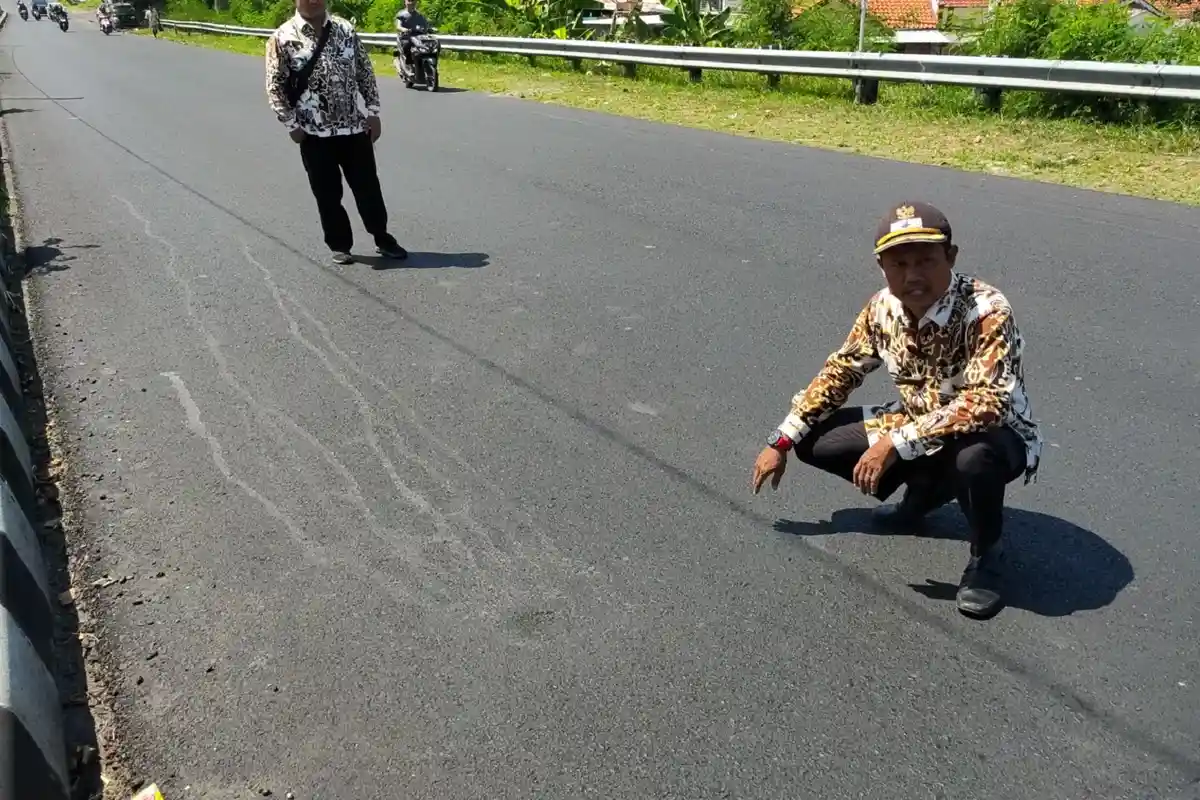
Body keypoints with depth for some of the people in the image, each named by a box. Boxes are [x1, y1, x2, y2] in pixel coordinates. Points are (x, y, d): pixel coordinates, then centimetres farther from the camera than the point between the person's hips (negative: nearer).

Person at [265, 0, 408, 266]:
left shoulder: (345, 29, 4)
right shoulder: (283, 38, -5)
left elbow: (365, 72, 8)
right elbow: (275, 86, -4)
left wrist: (373, 111, 3)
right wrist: (291, 125, -8)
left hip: (353, 126, 2)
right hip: (314, 132, -2)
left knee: (368, 186, 8)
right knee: (327, 194, 6)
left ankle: (383, 239, 24)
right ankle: (339, 245, 22)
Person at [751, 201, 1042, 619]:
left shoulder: (987, 311, -30)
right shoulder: (883, 306, -11)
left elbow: (988, 402, -41)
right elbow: (840, 371, 0)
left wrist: (896, 444, -41)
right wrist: (782, 441, -1)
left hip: (997, 434, -6)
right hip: (917, 426, 6)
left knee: (975, 457, -41)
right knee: (814, 441, -5)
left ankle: (986, 552, -7)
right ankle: (926, 488, 16)